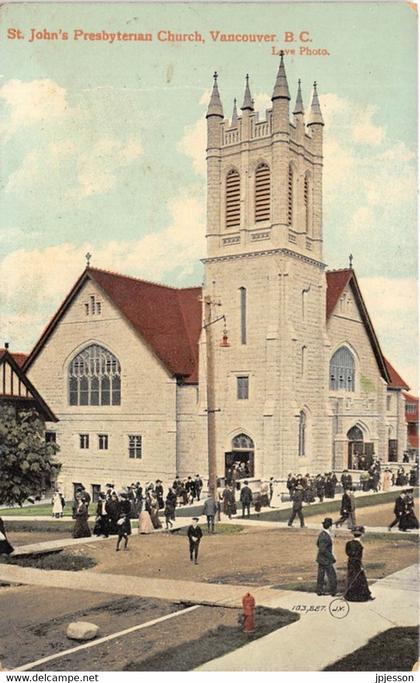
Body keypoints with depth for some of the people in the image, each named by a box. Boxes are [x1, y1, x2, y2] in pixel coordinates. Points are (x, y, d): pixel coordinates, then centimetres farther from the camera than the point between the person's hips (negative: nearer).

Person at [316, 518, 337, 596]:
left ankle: (319, 591, 20)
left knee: (321, 575, 14)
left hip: (321, 558, 9)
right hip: (326, 560, -9)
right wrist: (332, 558, -22)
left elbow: (318, 543, 18)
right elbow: (323, 550, -29)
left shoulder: (322, 534, 3)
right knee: (332, 575, 3)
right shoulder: (325, 537, -26)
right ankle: (333, 592, 11)